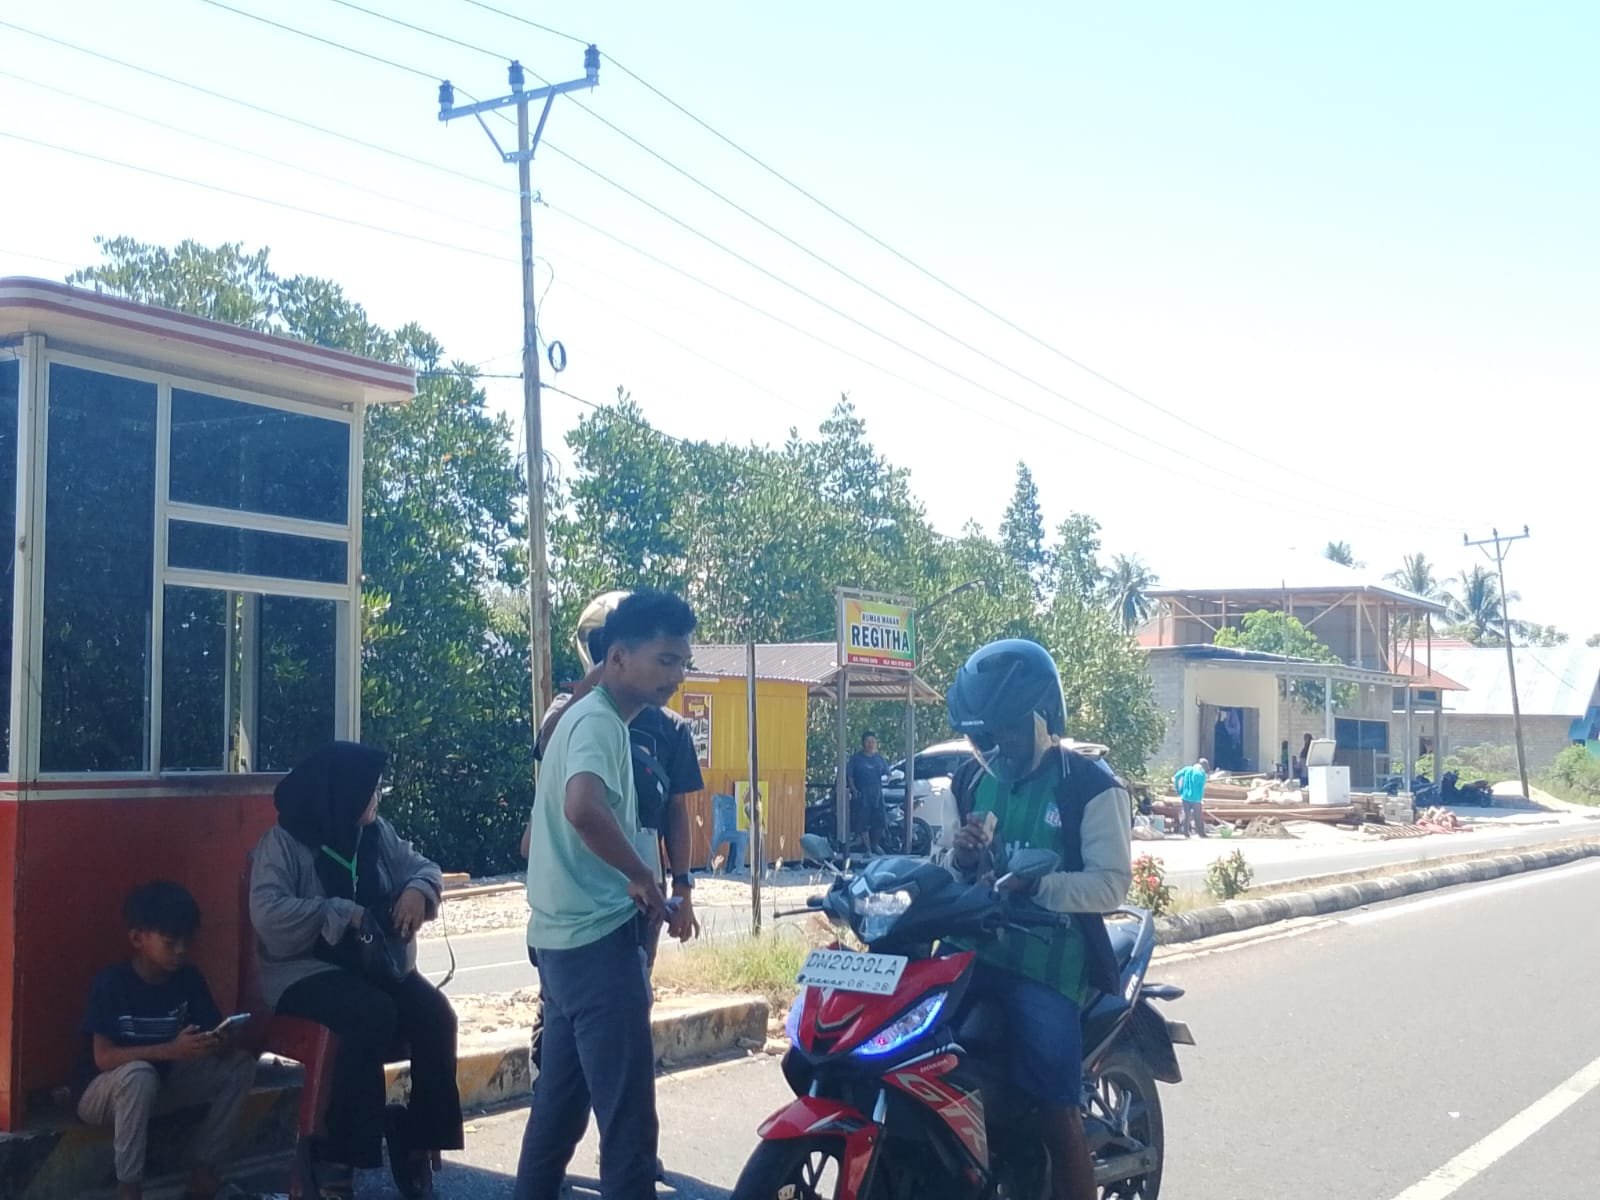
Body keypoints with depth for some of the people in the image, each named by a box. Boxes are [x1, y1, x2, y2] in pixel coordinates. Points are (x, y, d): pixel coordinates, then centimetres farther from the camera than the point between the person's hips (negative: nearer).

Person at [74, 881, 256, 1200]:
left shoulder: (189, 978, -6)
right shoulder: (110, 983, -22)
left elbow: (216, 1036, -6)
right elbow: (103, 1057, -28)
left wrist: (222, 1043, -32)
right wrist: (171, 1049, -40)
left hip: (161, 1084, 6)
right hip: (100, 1093, -6)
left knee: (240, 1065, -11)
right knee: (139, 1074, -39)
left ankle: (204, 1169, -4)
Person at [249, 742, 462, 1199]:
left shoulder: (377, 832, 9)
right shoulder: (283, 843, -9)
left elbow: (423, 867, 14)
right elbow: (268, 914, -21)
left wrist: (418, 890, -11)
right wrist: (344, 914, -25)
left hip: (376, 964, 6)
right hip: (306, 970, -6)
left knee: (436, 1015, -22)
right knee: (374, 1014, -34)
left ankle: (417, 1142, -8)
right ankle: (338, 1154, -23)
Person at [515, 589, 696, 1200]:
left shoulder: (583, 715, 16)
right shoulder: (600, 721, -15)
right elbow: (584, 808, -35)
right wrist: (643, 875, -21)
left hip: (565, 936, 10)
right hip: (599, 937, -10)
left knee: (559, 1103, 18)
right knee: (628, 1117, -8)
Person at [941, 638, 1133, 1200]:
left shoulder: (1088, 785, -3)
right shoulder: (973, 781, 15)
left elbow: (1111, 882, -11)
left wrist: (1033, 886, -24)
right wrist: (960, 860, -1)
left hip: (1048, 964, -5)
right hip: (973, 951, 6)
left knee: (1056, 1113, -11)